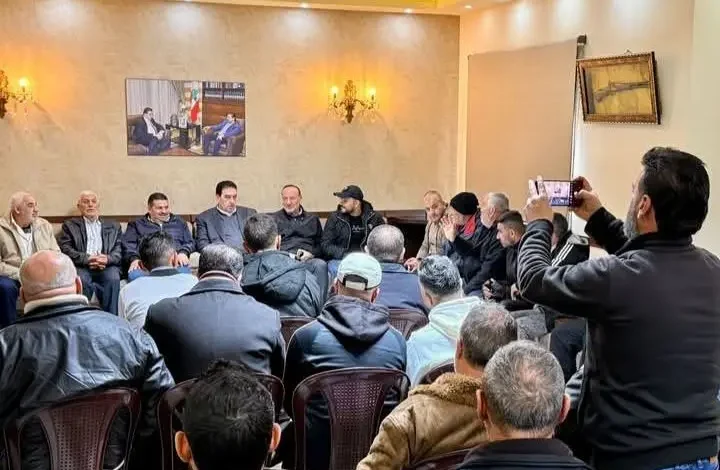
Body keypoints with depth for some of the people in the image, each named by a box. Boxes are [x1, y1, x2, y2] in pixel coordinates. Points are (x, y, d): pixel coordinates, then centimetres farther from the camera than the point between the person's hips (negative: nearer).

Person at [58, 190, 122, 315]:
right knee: (81, 279, -34)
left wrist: (107, 258, -13)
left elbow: (120, 250, 10)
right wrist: (86, 258, -13)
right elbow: (64, 249, 4)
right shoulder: (70, 225, 19)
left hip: (107, 266, 1)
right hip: (81, 266, -1)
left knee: (113, 278, -32)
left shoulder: (113, 226, 23)